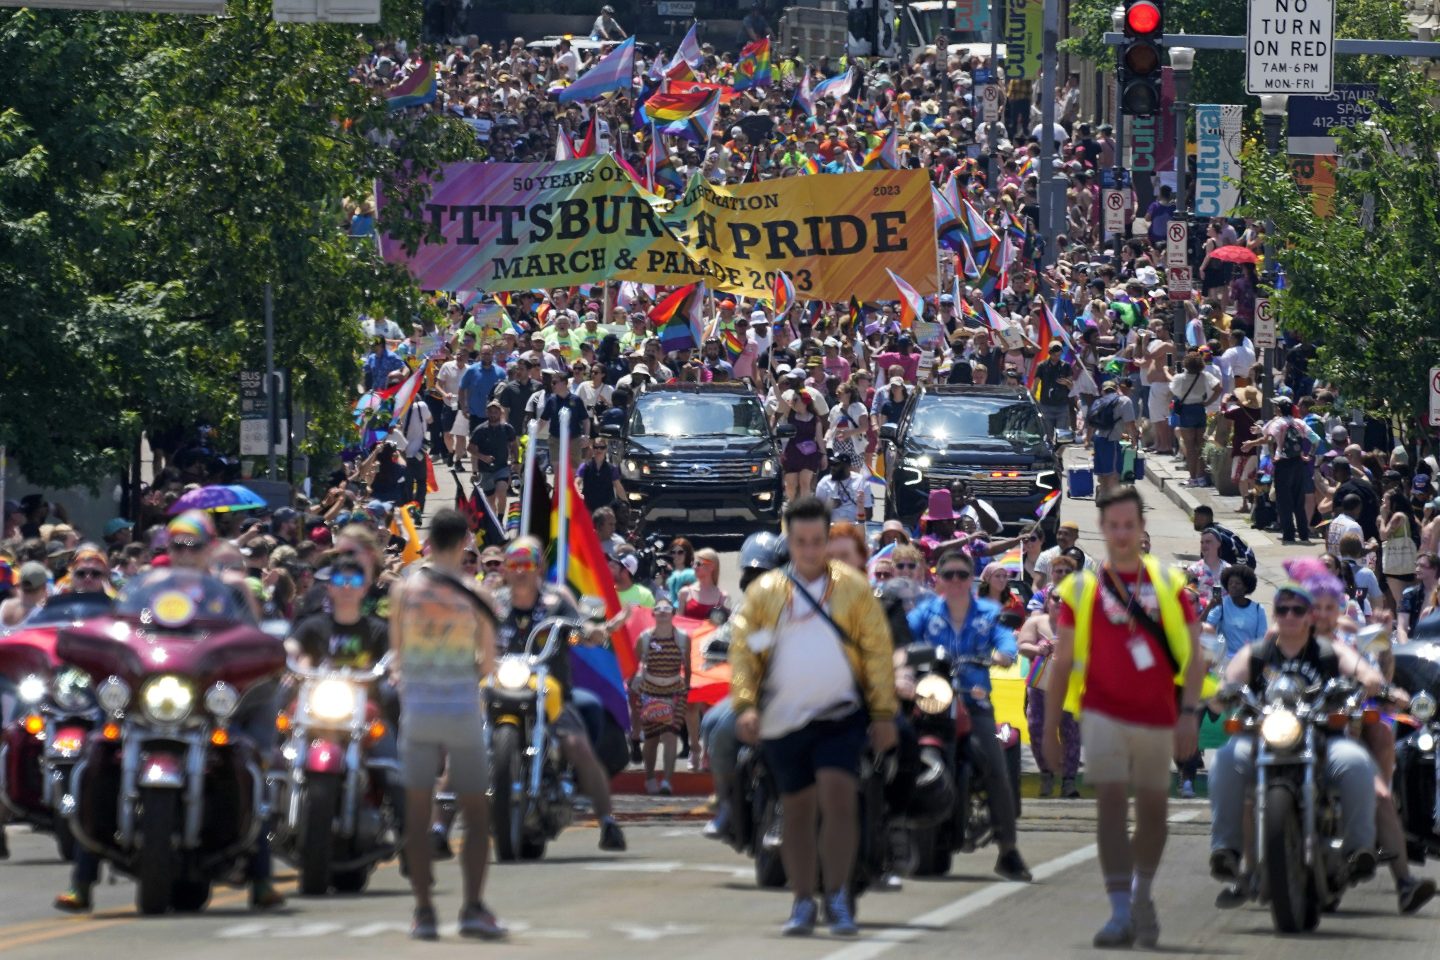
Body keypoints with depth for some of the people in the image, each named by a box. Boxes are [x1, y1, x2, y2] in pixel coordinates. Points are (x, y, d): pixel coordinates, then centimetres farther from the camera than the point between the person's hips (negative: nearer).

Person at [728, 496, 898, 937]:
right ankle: (803, 903, 18)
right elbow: (743, 649, 4)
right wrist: (745, 704, -9)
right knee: (797, 812, 8)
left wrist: (884, 714, 0)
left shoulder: (853, 589, 4)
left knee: (838, 798, -16)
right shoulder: (765, 592, 6)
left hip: (840, 717, -2)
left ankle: (836, 897, -8)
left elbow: (878, 652, 4)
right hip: (783, 721, 2)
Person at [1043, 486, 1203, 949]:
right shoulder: (1081, 589, 5)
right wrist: (1050, 728, 5)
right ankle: (1120, 912, -16)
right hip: (1103, 714, -1)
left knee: (1153, 810, 10)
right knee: (1111, 802, -13)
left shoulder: (1168, 584, 7)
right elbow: (1062, 662, 8)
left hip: (1156, 718, 2)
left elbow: (1192, 654, 5)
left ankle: (1142, 895, 32)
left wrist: (1189, 711, -7)